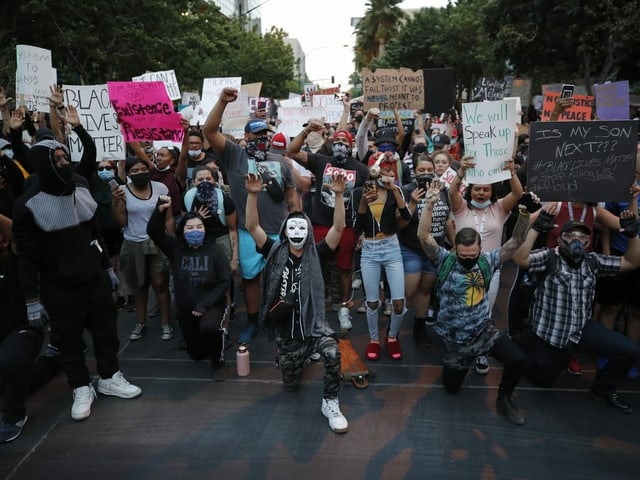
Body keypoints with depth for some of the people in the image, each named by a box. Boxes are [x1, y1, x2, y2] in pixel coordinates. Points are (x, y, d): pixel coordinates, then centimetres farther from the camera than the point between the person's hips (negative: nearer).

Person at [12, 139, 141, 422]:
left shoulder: (81, 189, 2)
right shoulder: (29, 205, -15)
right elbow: (27, 256, -12)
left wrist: (108, 266, 13)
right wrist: (32, 299, -11)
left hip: (95, 277, 5)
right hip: (59, 286, -5)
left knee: (105, 327, 13)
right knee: (69, 338, 7)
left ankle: (109, 378, 31)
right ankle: (82, 388, 25)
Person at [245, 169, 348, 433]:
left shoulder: (316, 254, -3)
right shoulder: (275, 252, -2)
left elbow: (338, 228, -15)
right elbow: (252, 226, -12)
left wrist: (338, 195, -26)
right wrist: (253, 194, -25)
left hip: (314, 322, -1)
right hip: (285, 328, 2)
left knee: (332, 353, -32)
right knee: (291, 384, 12)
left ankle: (330, 403, -8)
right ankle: (301, 355, 46)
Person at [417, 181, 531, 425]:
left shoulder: (487, 260, -6)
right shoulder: (445, 260, -14)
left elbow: (516, 242, -10)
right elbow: (423, 236, -26)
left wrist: (524, 215, -26)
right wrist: (430, 204, -37)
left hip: (484, 330, 2)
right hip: (455, 338, -1)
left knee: (517, 359, -22)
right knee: (451, 387, 12)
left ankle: (504, 399, 8)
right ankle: (460, 362, 47)